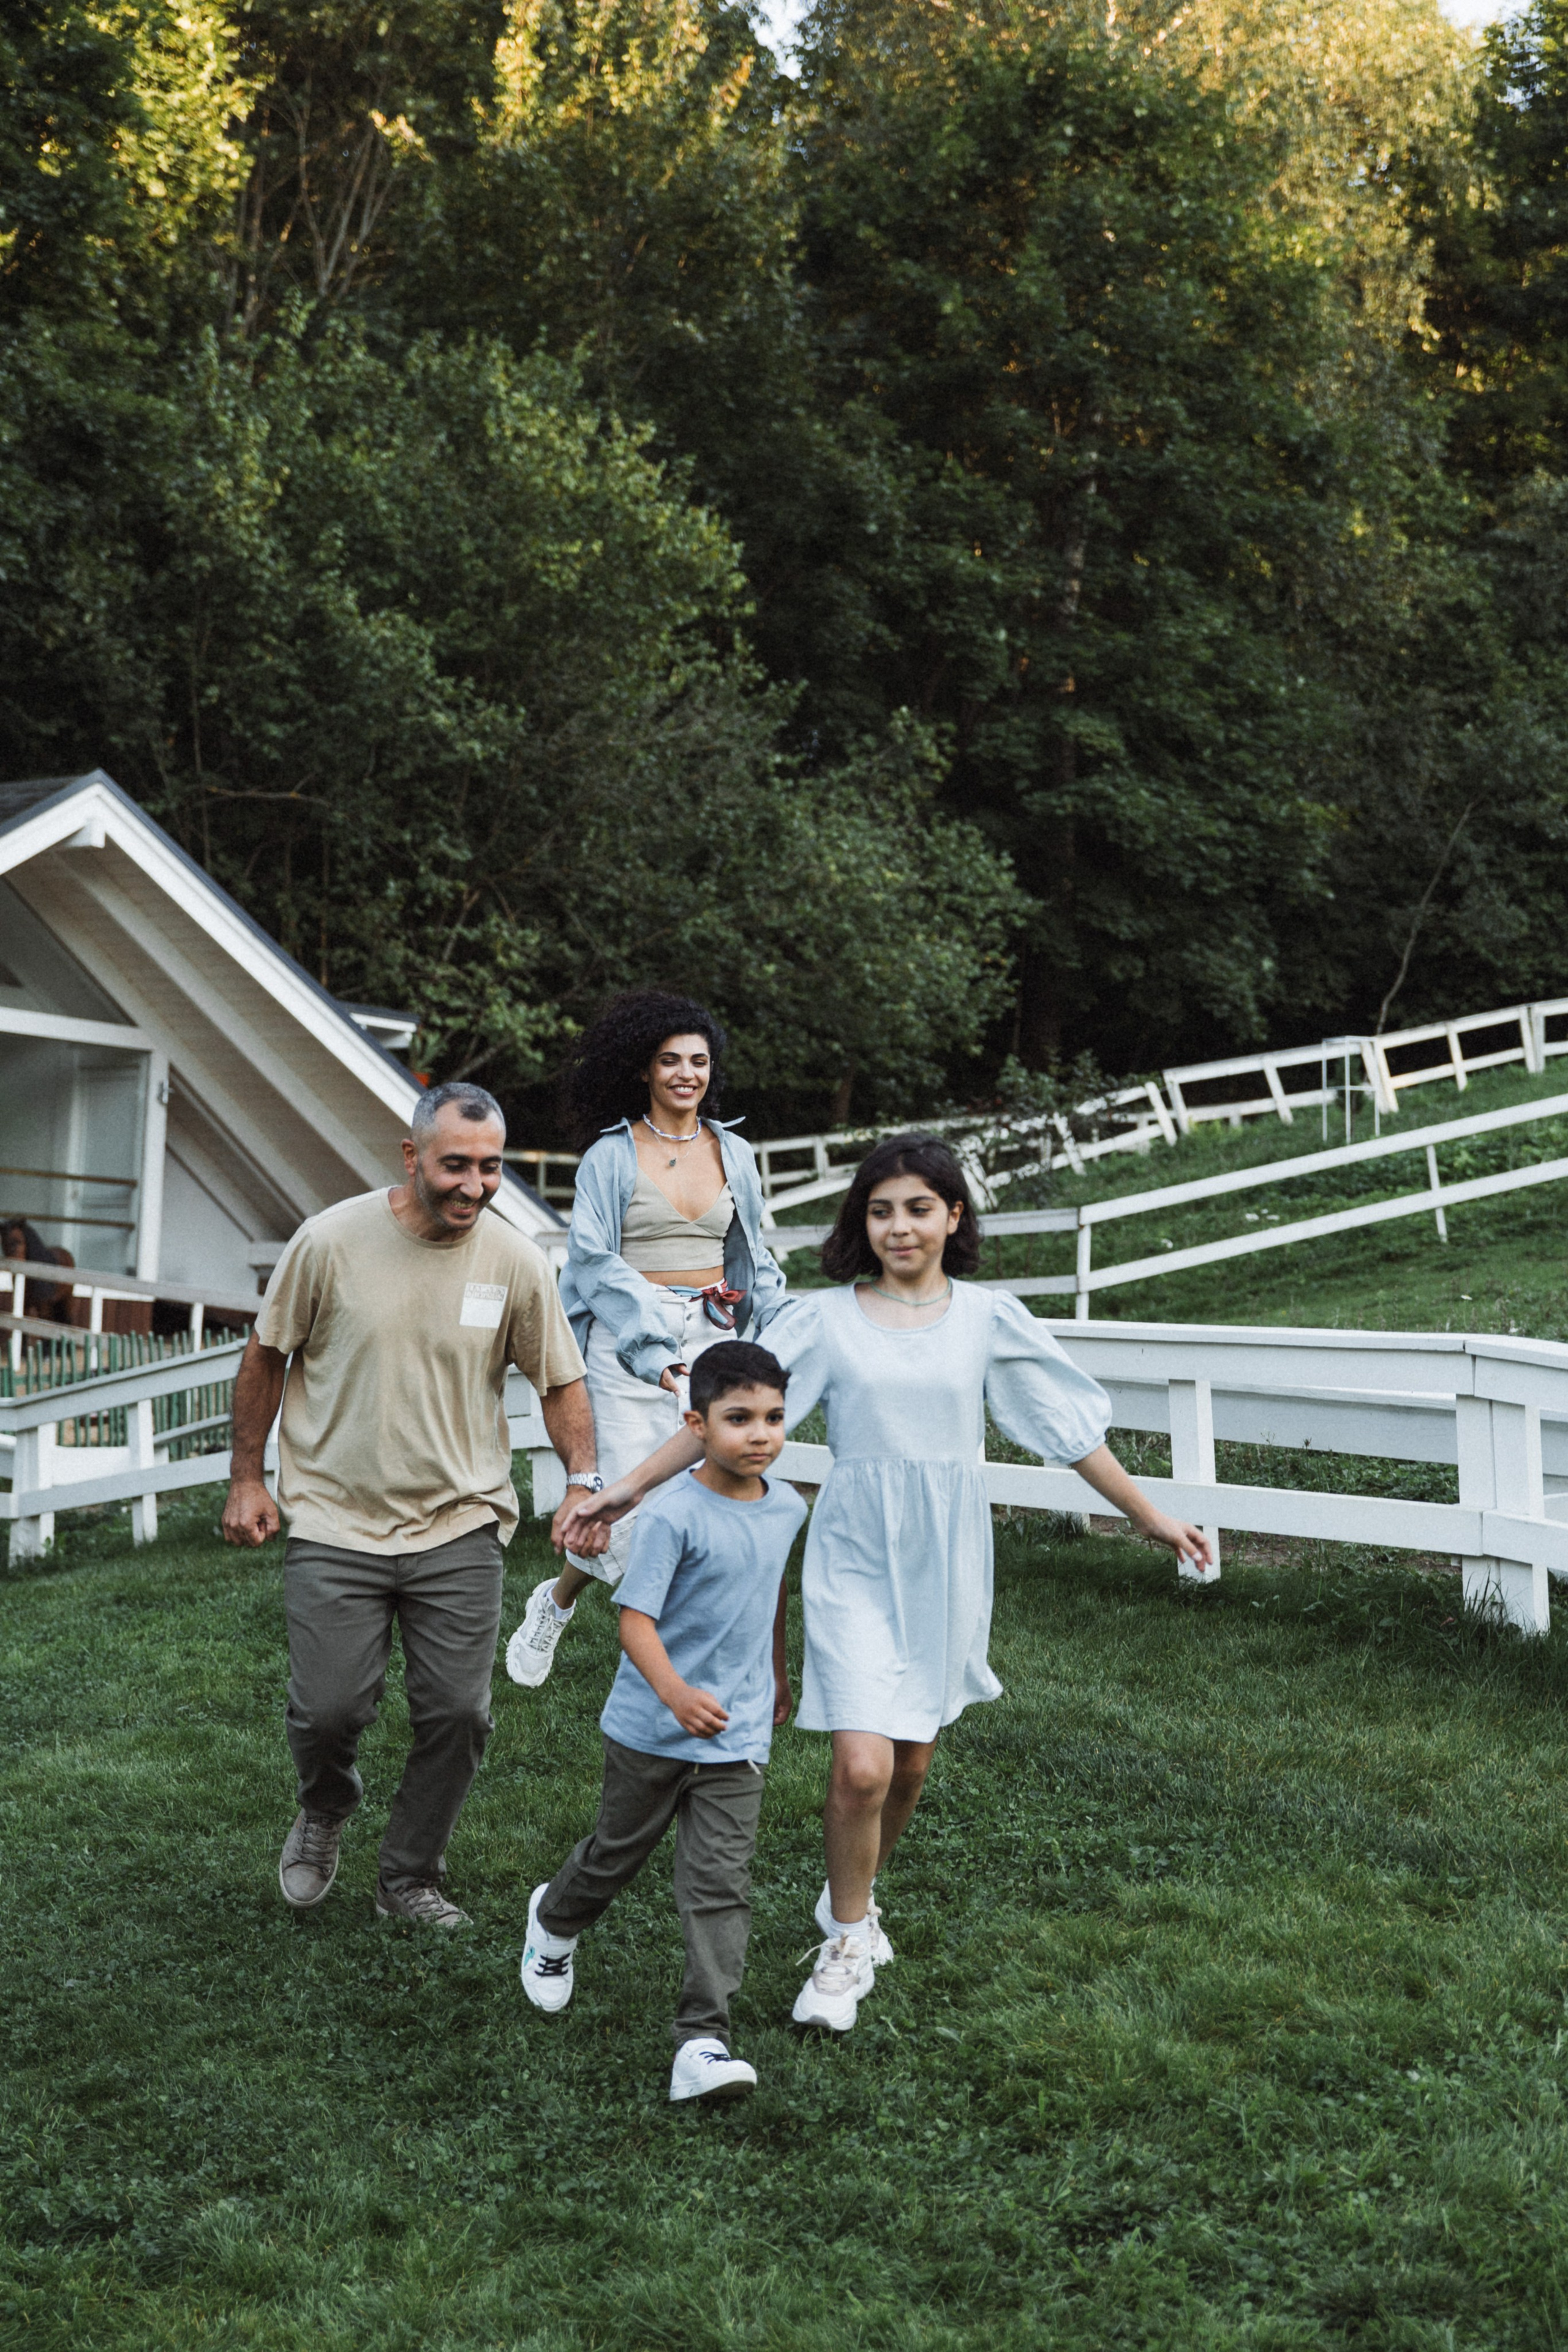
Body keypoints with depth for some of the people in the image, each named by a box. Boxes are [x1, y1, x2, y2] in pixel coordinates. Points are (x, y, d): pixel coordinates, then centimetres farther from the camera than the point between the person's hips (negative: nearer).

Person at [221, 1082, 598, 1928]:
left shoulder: (516, 1261, -4)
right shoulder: (332, 1240, -9)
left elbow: (560, 1381, 6)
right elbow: (266, 1355, 4)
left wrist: (584, 1481, -7)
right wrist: (247, 1477, 6)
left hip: (461, 1525, 2)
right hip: (335, 1522, -2)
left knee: (458, 1713, 1)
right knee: (329, 1709, -4)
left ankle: (410, 1878, 24)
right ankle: (325, 1812, 32)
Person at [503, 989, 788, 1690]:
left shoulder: (734, 1154, 13)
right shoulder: (611, 1155, 1)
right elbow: (593, 1258, -6)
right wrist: (652, 1349, -15)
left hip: (715, 1338, 3)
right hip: (628, 1341, -3)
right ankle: (555, 1602, 24)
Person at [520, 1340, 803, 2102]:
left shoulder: (786, 1508, 2)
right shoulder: (672, 1516, -20)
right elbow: (635, 1619, -23)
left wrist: (777, 1672, 31)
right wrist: (677, 1693, -39)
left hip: (735, 1740, 4)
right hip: (650, 1731, -3)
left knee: (719, 1884, -5)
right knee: (616, 1853, 17)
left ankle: (703, 2043, -6)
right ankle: (554, 1922, 49)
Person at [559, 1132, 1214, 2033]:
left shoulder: (990, 1318, 4)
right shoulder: (827, 1319, -1)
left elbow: (1071, 1427, 10)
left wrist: (1151, 1516, 12)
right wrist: (626, 1490, -5)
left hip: (946, 1559, 2)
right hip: (855, 1559, -2)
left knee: (912, 1761, 11)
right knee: (862, 1764, -13)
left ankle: (854, 1900, 39)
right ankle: (849, 1944, 11)